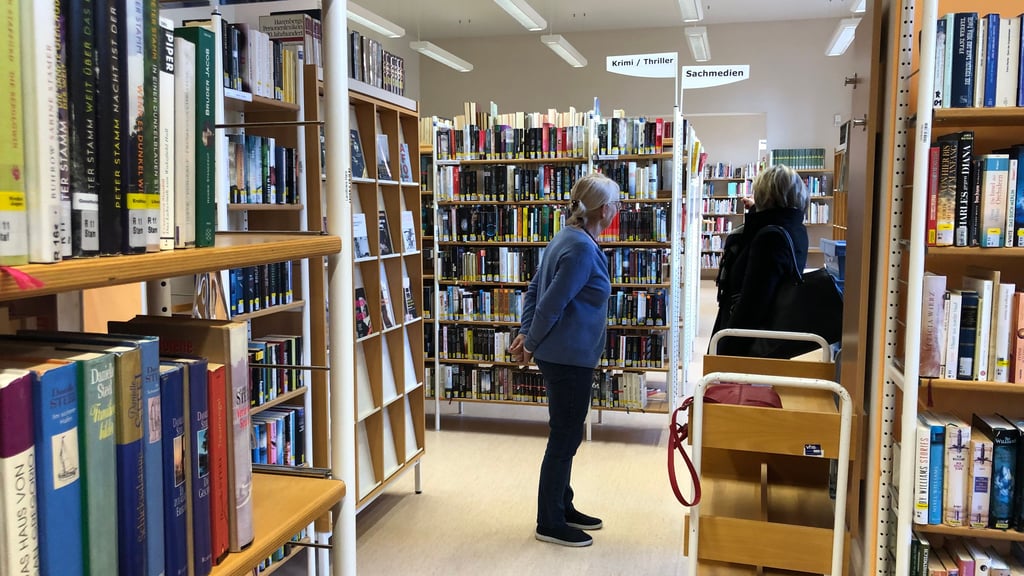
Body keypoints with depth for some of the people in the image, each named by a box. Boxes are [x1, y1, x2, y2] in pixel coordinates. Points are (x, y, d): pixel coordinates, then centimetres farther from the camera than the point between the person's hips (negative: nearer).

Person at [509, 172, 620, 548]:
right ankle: (549, 524, 15)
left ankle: (562, 508, 33)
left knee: (566, 435, 19)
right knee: (564, 438, 2)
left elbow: (535, 289, 11)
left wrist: (526, 334, 7)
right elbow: (552, 302, -22)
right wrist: (531, 345, -9)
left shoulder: (570, 238, 10)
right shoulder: (582, 249, -21)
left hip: (566, 355, 10)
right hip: (569, 357, -10)